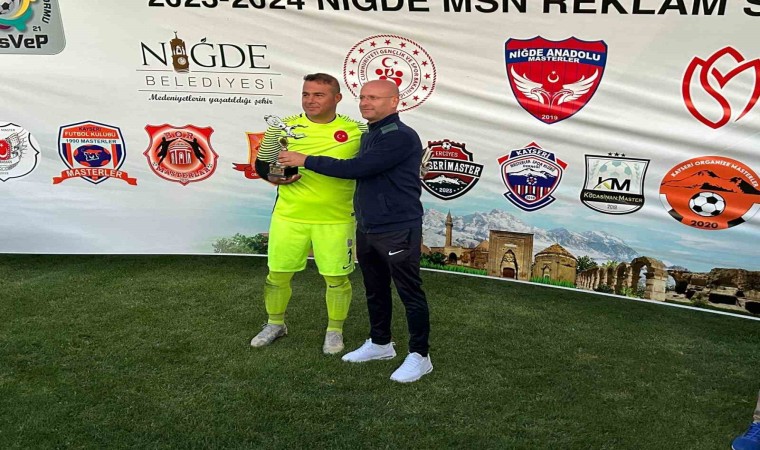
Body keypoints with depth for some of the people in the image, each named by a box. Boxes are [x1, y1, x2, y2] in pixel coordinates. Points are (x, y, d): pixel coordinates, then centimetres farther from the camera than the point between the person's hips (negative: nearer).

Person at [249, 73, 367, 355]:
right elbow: (262, 164, 8)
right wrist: (274, 177, -11)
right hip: (289, 216, 2)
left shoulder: (357, 131, -2)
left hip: (336, 220, -1)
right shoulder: (285, 127, 0)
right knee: (277, 274, 11)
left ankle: (335, 331, 30)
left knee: (336, 278, 6)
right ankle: (275, 324, 36)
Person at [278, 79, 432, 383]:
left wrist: (306, 161, -16)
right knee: (375, 291, 19)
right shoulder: (368, 136, 13)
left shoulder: (401, 137, -18)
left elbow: (356, 169, -23)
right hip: (367, 229, 9)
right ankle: (380, 343, 35)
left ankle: (419, 356, 14)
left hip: (398, 231, -9)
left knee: (410, 294, 2)